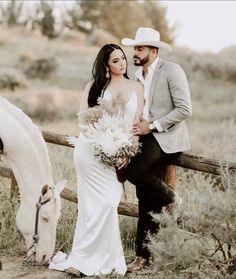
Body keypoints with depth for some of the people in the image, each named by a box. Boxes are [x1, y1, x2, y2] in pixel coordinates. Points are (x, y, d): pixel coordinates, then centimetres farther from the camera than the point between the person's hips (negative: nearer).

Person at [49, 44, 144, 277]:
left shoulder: (136, 87, 11)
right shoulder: (96, 85, 5)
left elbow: (137, 123, 4)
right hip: (92, 149, -3)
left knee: (102, 202, 2)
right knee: (103, 202, -9)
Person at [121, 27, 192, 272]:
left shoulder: (171, 71, -9)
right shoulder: (137, 75, 14)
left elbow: (185, 109, -15)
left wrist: (152, 126, -18)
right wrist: (135, 128, 3)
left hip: (166, 137, -7)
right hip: (145, 138, 7)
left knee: (134, 171, -30)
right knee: (145, 203, 4)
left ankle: (169, 197, -3)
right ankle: (144, 255, 11)